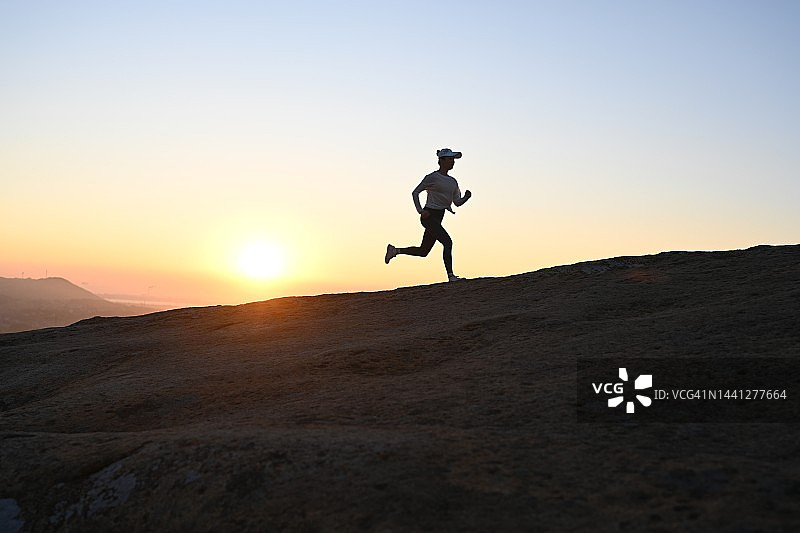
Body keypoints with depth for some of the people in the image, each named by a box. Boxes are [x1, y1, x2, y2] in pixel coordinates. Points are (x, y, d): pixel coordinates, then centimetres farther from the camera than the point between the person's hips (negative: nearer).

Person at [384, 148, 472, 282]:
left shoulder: (453, 181, 15)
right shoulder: (433, 177, -6)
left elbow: (458, 202, 15)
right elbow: (415, 192, -3)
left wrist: (466, 197, -6)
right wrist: (420, 210, -13)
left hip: (438, 219, 8)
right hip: (429, 215, -8)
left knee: (423, 251, 12)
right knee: (447, 241, -19)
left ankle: (395, 250, 27)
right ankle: (450, 275, -16)